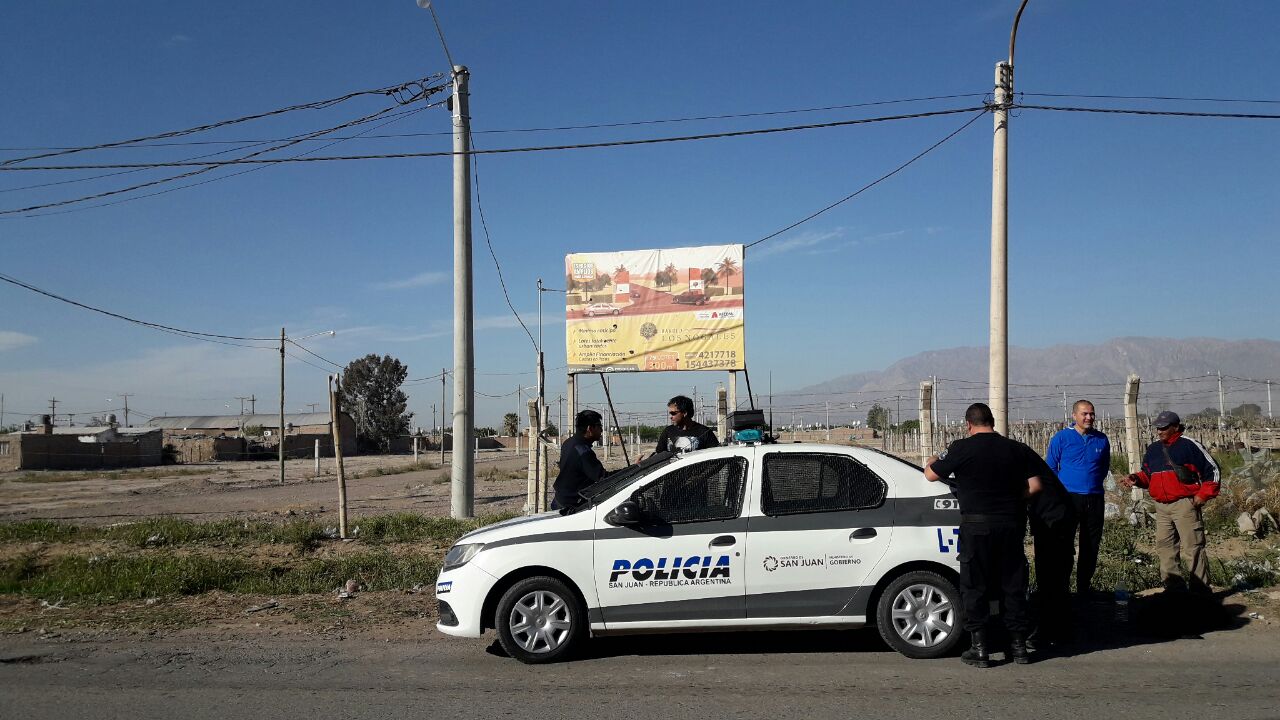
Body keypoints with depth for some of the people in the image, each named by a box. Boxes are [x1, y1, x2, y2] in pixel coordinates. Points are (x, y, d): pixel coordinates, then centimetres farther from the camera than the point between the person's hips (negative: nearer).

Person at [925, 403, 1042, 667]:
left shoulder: (962, 448, -8)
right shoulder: (1017, 449, 4)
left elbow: (931, 475, 0)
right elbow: (1034, 486, 4)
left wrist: (931, 462, 21)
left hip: (977, 525, -4)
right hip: (1012, 524, 4)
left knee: (975, 586, 6)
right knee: (1013, 585, 14)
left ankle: (979, 648, 7)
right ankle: (1018, 645, 20)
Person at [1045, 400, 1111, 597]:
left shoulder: (1102, 439, 7)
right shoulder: (1061, 438, -3)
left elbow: (1104, 467, 21)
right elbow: (1051, 468, 4)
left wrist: (1094, 483, 14)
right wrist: (1062, 489, 1)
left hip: (1095, 500, 4)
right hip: (1069, 498, -4)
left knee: (1091, 546, 9)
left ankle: (1084, 588, 20)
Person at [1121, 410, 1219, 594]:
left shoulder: (1189, 445, -4)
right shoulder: (1153, 449, 15)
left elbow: (1211, 469, -3)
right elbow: (1147, 475, 22)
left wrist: (1203, 495, -6)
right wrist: (1136, 479, 1)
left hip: (1185, 505, -7)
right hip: (1161, 507, 7)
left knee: (1192, 548, -6)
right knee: (1165, 547, 9)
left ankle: (1201, 590, 0)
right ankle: (1173, 586, 17)